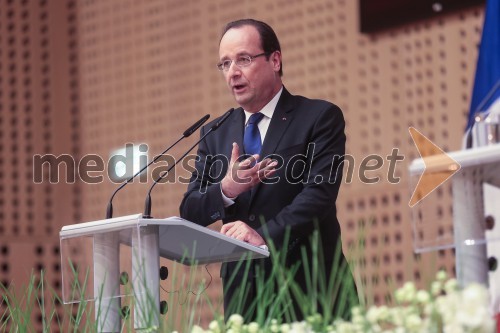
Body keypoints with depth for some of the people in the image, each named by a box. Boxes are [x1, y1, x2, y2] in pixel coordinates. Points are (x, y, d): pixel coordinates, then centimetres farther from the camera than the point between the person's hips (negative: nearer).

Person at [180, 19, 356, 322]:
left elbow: (319, 193, -13)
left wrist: (266, 236, -27)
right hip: (243, 293, 4)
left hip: (309, 288, -4)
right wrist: (226, 190, -14)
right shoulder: (216, 134, 14)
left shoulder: (320, 117, 0)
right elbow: (190, 212, 8)